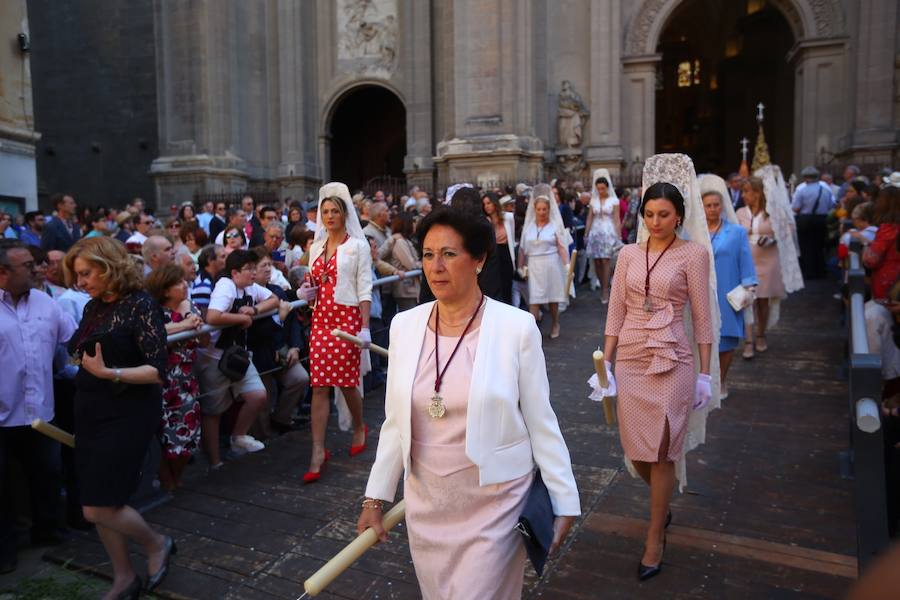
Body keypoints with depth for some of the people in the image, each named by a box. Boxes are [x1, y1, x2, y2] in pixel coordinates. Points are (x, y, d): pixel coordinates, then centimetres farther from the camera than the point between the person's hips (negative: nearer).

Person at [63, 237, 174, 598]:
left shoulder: (140, 305, -14)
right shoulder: (93, 307, 8)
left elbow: (158, 370, -19)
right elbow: (82, 353, 16)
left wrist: (109, 373, -27)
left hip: (127, 414, -8)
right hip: (90, 411, 8)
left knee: (99, 508, -6)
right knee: (98, 505, 12)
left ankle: (157, 544, 21)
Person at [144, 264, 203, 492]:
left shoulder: (191, 308, 7)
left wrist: (198, 327, -5)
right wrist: (184, 325, -25)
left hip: (187, 380, 6)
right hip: (163, 382, -6)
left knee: (188, 430, 9)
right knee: (165, 432, 0)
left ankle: (176, 477, 32)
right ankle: (166, 481, 23)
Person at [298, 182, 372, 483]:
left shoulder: (358, 246, -1)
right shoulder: (316, 247, 13)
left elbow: (364, 289, -6)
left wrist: (365, 327, -13)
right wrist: (307, 292, -2)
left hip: (347, 318, -4)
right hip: (321, 319, 4)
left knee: (347, 381, 4)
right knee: (319, 385, -1)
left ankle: (359, 428, 33)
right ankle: (318, 452, 2)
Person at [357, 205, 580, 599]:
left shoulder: (516, 327, -14)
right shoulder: (404, 325, -3)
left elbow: (541, 422, -7)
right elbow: (395, 422, 4)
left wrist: (563, 502, -5)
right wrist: (376, 497, 6)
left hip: (494, 503, -4)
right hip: (426, 503, 4)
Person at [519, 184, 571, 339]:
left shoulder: (555, 224, -1)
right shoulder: (529, 225, 6)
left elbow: (561, 247, -5)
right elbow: (523, 248, 9)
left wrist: (567, 264, -14)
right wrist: (521, 266, 7)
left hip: (551, 265, -1)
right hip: (534, 266, 2)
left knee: (552, 296, 10)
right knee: (533, 298, -4)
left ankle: (555, 324, 30)